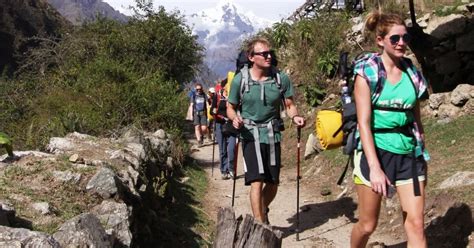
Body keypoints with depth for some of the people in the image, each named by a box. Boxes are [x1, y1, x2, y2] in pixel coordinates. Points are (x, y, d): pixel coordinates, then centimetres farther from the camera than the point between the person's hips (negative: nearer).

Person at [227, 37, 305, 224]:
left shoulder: (281, 78, -3)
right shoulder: (240, 79, -6)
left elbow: (290, 105, 5)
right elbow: (231, 108, 3)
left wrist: (295, 116, -16)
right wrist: (234, 118, -19)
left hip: (273, 135, 3)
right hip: (251, 134, -3)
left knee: (273, 184, 11)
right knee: (257, 181, -14)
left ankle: (262, 212, 39)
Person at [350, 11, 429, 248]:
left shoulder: (412, 72, 7)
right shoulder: (367, 72, -7)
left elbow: (416, 119, 14)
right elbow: (364, 122, -15)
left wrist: (423, 156, 15)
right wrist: (374, 167, -22)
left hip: (408, 154, 4)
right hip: (376, 151, -4)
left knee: (416, 224, 1)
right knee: (368, 224, 7)